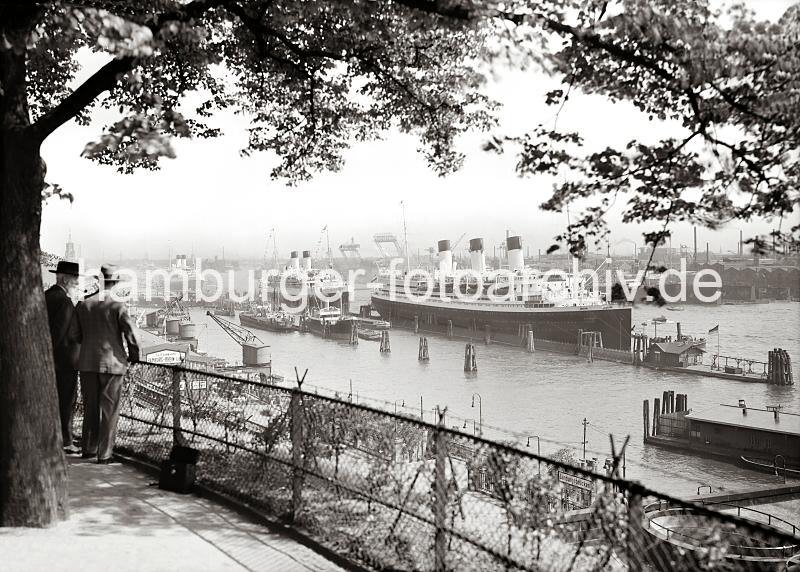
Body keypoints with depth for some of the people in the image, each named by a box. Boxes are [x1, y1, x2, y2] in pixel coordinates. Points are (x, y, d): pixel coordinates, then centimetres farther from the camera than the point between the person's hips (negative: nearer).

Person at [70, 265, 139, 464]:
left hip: (87, 363, 4)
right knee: (109, 410, 4)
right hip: (112, 363, -4)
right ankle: (104, 454, 6)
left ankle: (89, 449, 24)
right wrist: (134, 356, 5)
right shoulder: (117, 307, -12)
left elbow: (75, 335, 4)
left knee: (90, 407, 16)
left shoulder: (83, 305, 0)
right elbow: (131, 335, -13)